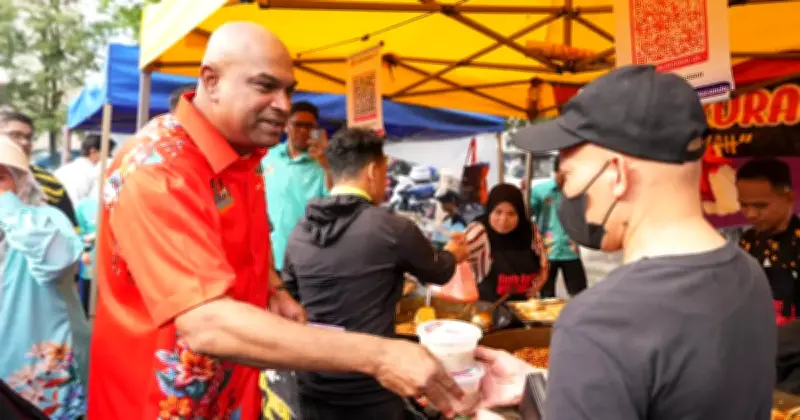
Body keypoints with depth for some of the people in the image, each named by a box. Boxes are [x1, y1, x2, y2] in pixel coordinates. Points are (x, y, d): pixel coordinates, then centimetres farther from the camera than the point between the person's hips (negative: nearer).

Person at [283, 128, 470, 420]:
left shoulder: (299, 233, -2)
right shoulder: (392, 229, -14)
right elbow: (439, 273, 5)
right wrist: (453, 254, 27)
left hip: (313, 387, 4)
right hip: (370, 389, -4)